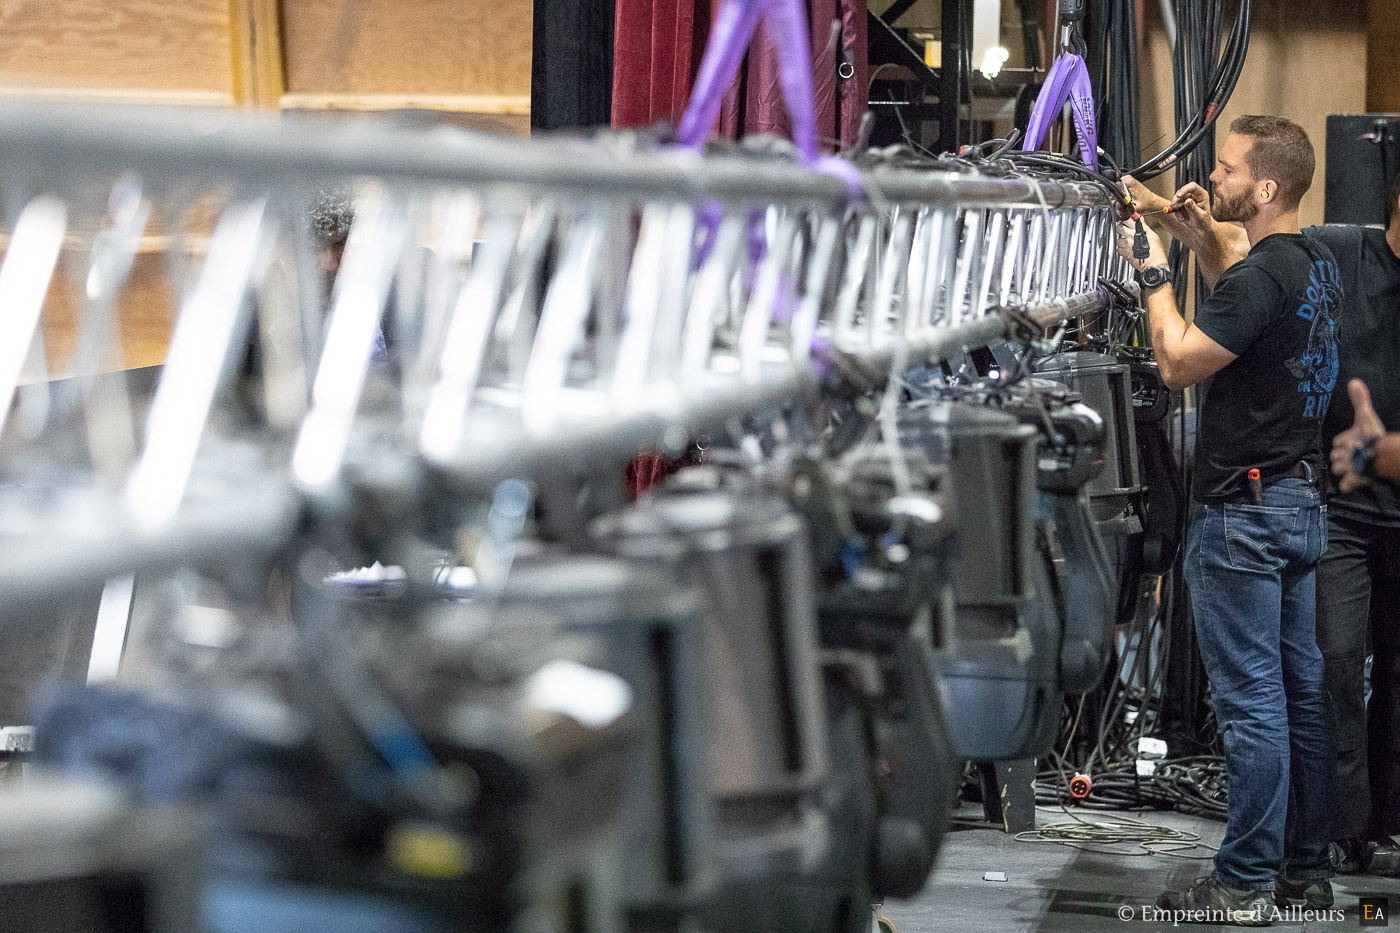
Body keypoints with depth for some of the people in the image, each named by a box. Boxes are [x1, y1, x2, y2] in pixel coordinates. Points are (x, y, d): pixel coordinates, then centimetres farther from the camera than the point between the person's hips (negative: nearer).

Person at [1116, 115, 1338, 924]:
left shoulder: (1261, 275, -19)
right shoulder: (1317, 265, 10)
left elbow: (1179, 363, -16)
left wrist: (1155, 273, -6)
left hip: (1244, 510, -10)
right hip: (1303, 501, 10)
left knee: (1250, 700, -5)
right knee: (1301, 691, 12)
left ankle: (1245, 887, 0)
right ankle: (1306, 870, 20)